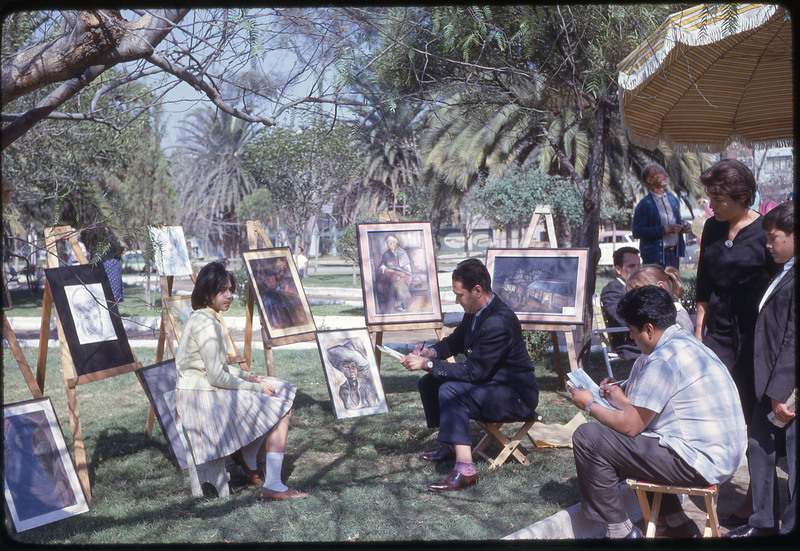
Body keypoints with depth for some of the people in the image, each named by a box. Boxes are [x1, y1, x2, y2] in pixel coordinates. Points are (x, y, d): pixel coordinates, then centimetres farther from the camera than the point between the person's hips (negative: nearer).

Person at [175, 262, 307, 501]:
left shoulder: (202, 318, 13)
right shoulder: (205, 322, -20)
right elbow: (217, 377, -22)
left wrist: (246, 375, 8)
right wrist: (255, 387, -10)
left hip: (205, 392, 10)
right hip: (203, 399, -10)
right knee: (281, 409, -8)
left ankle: (247, 463, 14)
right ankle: (272, 485, -7)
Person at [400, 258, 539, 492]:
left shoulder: (498, 322, -28)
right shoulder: (475, 312, 1)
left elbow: (473, 372, -28)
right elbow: (454, 342, 17)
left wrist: (427, 364, -26)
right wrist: (431, 352, -4)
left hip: (516, 396, -10)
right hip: (490, 383, 10)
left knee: (451, 391, -30)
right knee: (429, 383, 7)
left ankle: (465, 469, -28)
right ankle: (453, 445, 17)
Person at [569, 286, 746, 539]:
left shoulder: (664, 359, -18)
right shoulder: (687, 343, 12)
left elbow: (630, 426, -14)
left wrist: (590, 405, 0)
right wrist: (622, 401, 20)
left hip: (697, 463, -10)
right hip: (721, 456, 10)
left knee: (587, 438, -9)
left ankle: (619, 531, 4)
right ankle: (677, 523, 27)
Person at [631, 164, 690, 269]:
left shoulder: (673, 199, 13)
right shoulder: (644, 205, -9)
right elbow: (636, 232, -17)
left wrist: (684, 225, 2)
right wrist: (665, 230, -19)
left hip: (674, 253, 7)